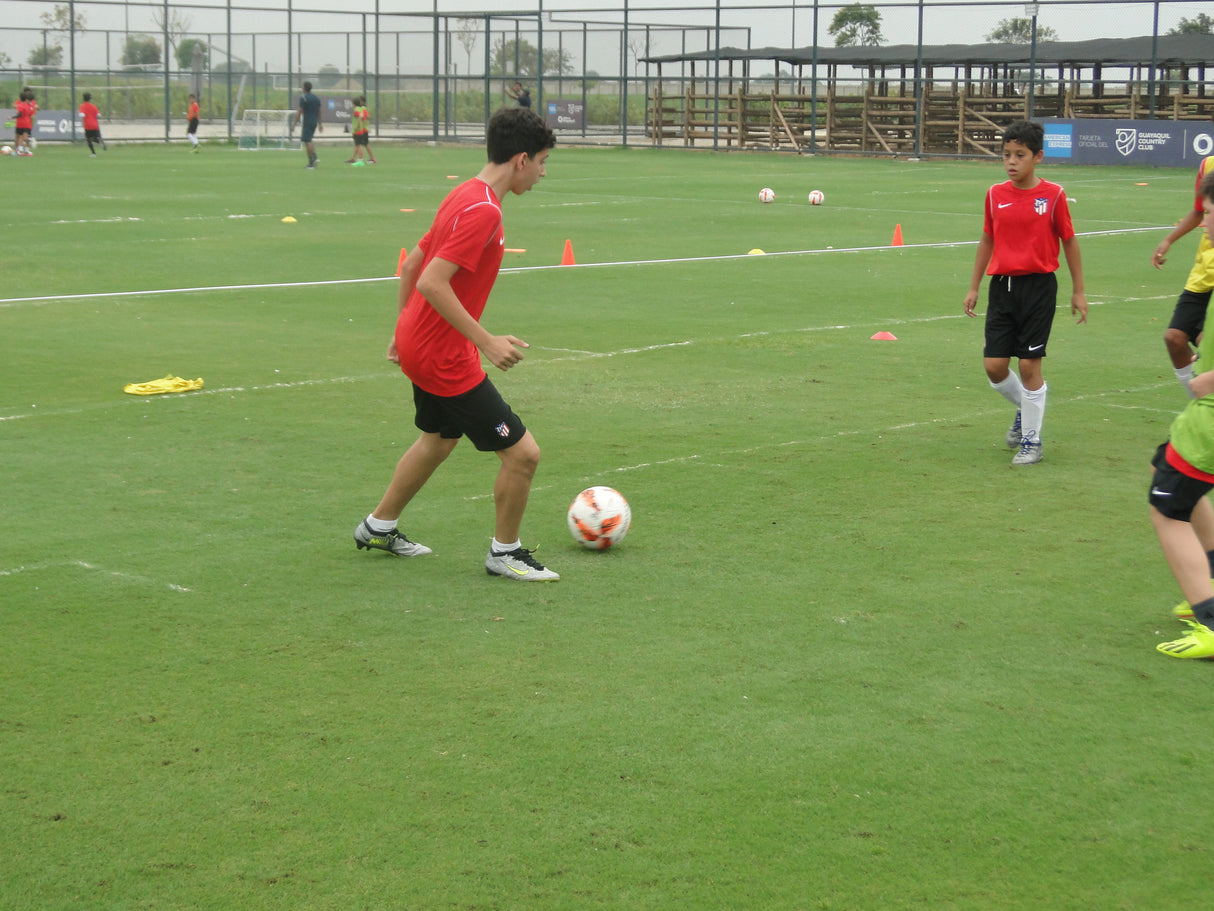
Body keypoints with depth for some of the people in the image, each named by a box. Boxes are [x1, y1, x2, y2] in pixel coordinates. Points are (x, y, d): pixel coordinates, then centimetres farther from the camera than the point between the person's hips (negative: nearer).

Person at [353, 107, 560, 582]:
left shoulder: (464, 195, 7)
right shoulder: (483, 210, -22)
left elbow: (411, 263, 15)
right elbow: (432, 282, -29)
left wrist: (406, 331, 24)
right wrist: (487, 342, -26)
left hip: (420, 343, 11)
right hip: (444, 358, -11)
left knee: (439, 439, 32)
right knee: (522, 453, -4)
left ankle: (379, 526, 46)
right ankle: (504, 553, 14)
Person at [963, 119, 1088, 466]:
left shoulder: (1053, 195, -6)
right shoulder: (995, 195, 4)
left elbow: (1069, 241, 2)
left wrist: (1078, 291, 4)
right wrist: (974, 287, 16)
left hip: (1038, 285, -4)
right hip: (1002, 285, 4)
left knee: (1029, 365, -3)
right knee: (994, 365, 0)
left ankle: (1031, 441, 12)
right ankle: (1025, 410, 30)